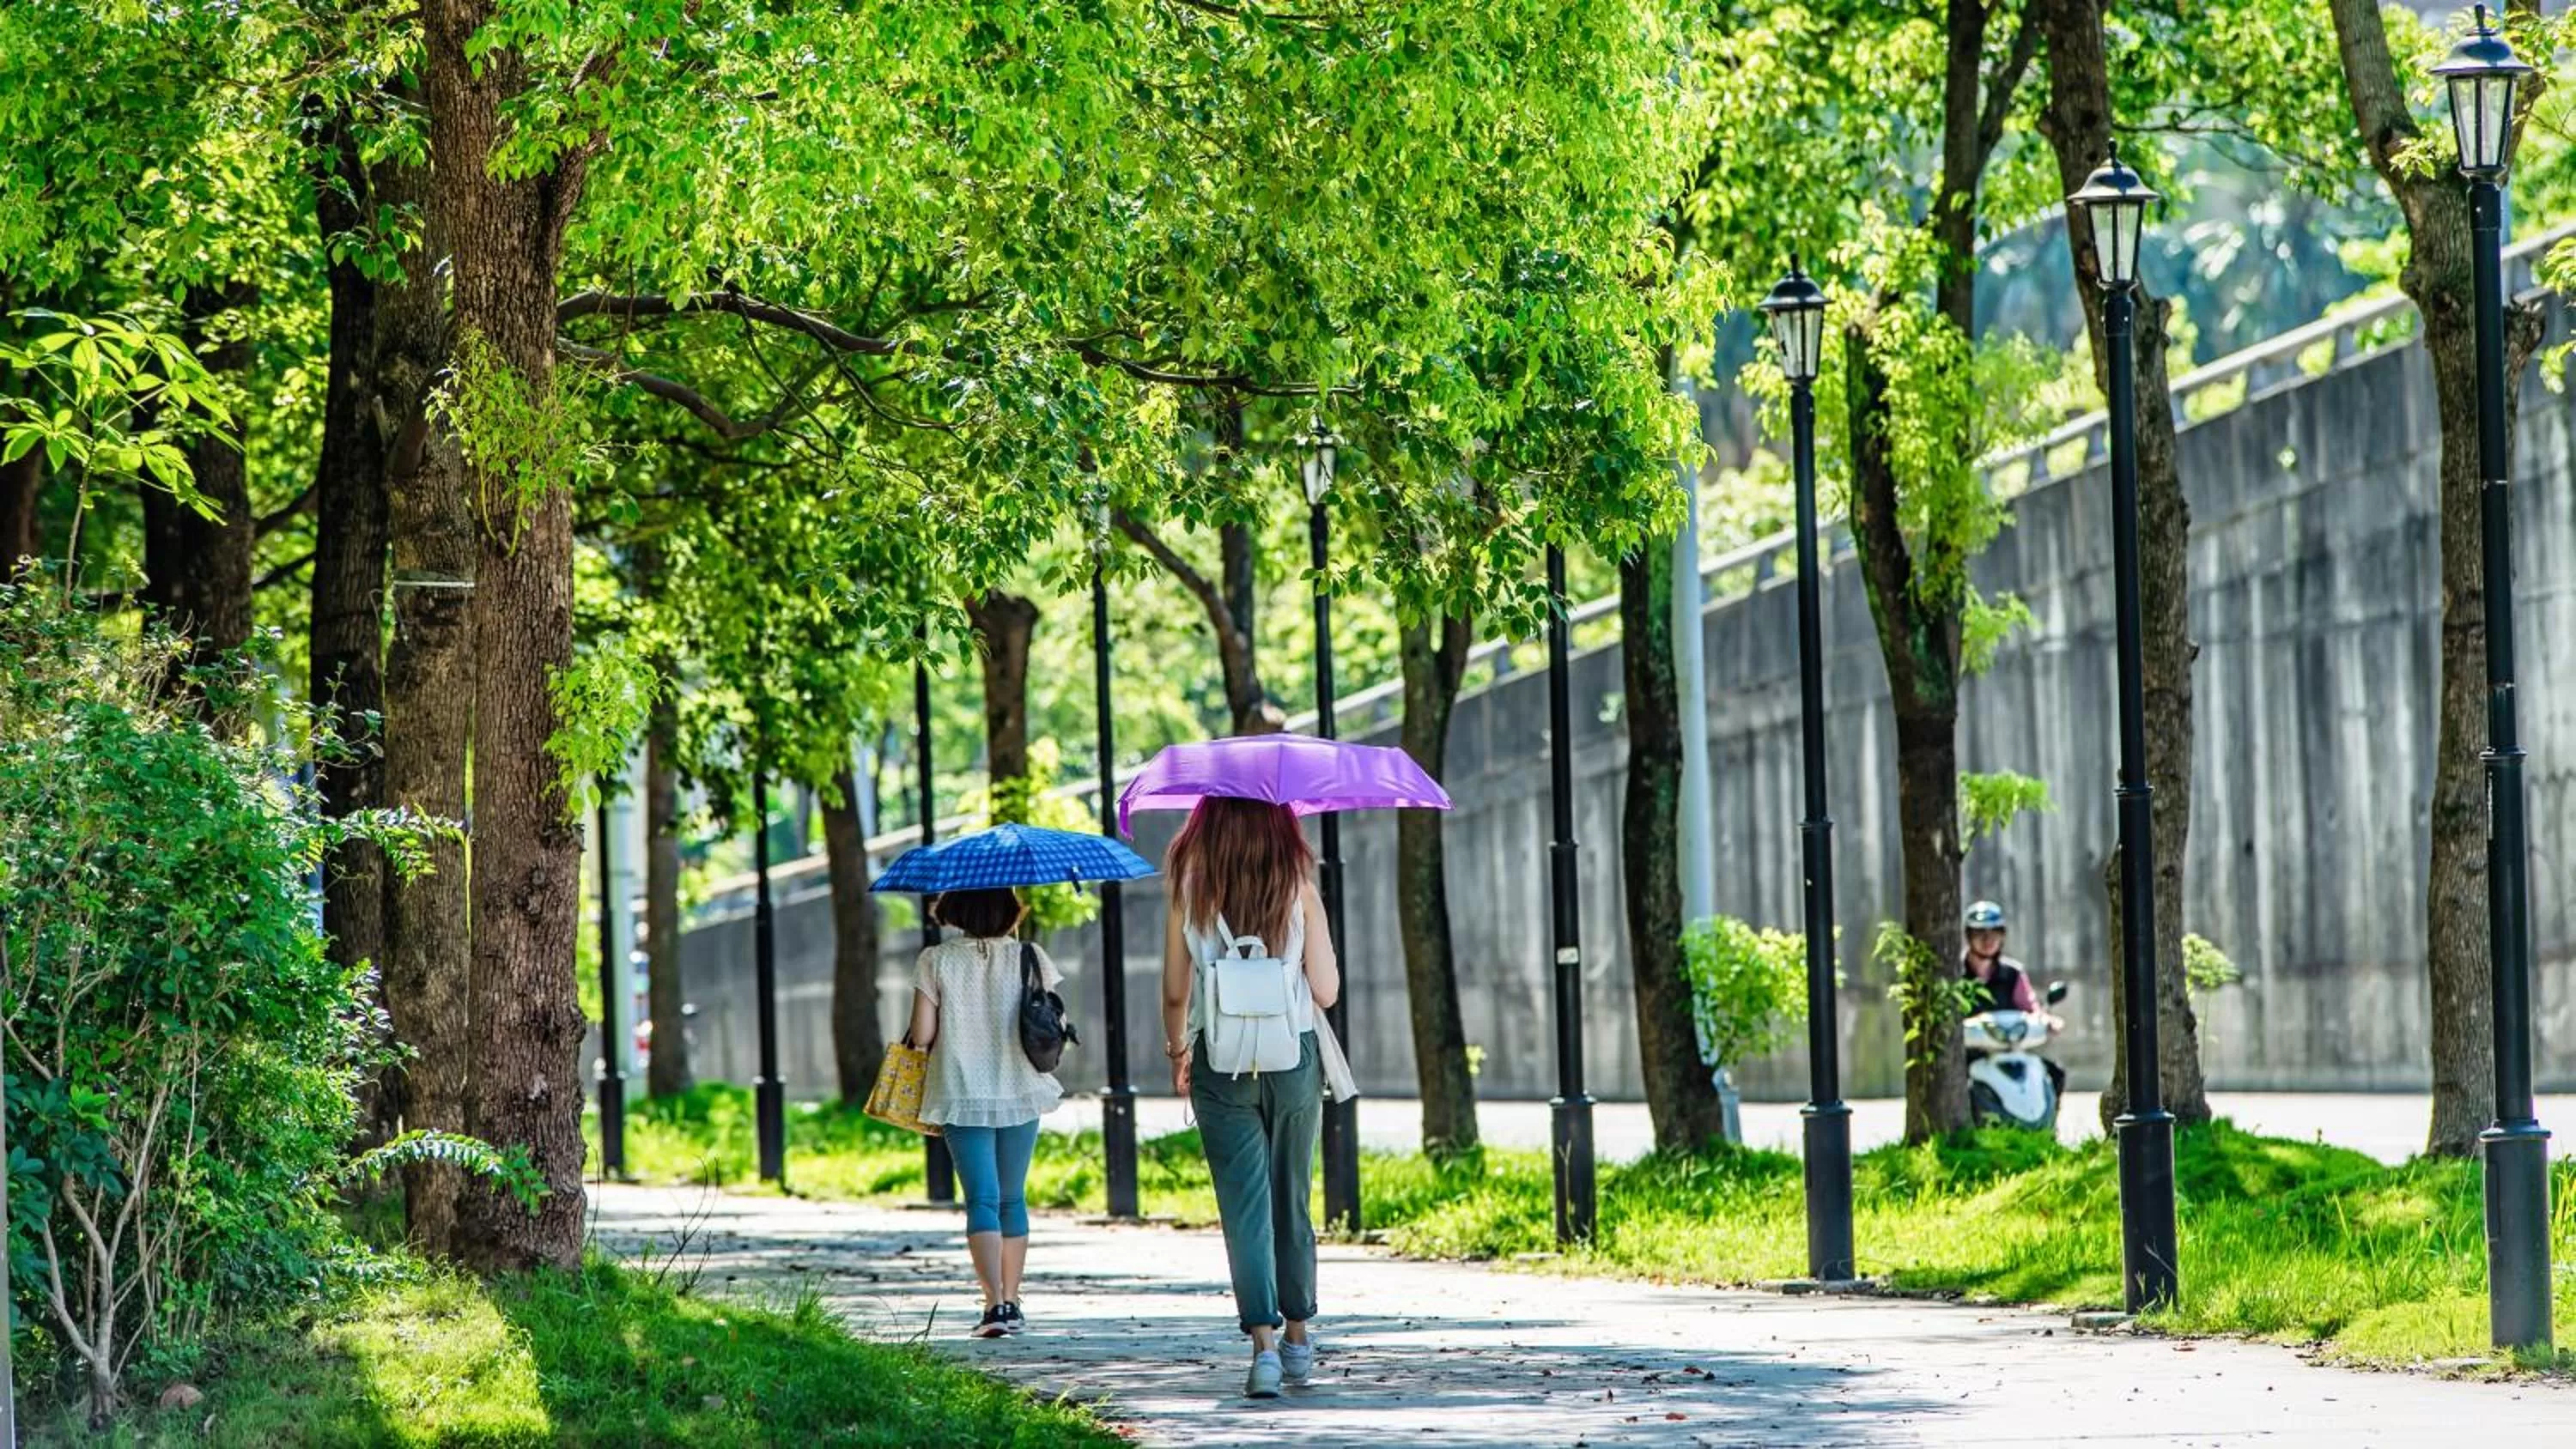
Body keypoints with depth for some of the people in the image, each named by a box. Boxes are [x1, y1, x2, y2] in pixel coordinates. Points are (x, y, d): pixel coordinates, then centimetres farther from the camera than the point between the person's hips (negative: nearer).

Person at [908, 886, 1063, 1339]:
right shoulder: (1029, 958, -3)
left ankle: (994, 1304, -21)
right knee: (1012, 1199, 16)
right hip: (1021, 1094, 2)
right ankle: (1011, 1303, 18)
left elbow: (922, 1035, -7)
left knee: (982, 1199, -4)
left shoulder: (937, 961, -5)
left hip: (962, 1096, -2)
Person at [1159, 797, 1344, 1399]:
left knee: (1244, 1208, -2)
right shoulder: (1298, 888, -5)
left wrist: (1177, 1052, 17)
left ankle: (1264, 1343, -14)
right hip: (1294, 1059, 1)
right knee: (1292, 1203, 16)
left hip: (1221, 1064, -1)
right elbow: (1326, 990, -5)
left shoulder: (1191, 891, -3)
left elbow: (1175, 994, 1)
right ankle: (1298, 1338, 25)